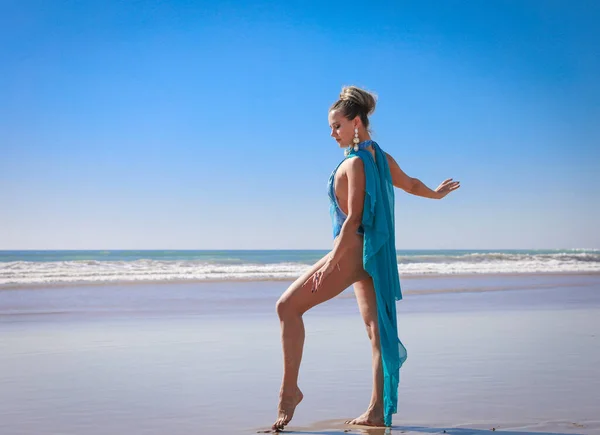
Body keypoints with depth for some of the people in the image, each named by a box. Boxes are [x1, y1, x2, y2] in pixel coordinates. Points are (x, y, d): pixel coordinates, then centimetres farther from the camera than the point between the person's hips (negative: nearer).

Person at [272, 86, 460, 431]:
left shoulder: (355, 163, -14)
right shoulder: (381, 158, 12)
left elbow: (352, 219, -19)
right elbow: (410, 184, 29)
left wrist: (331, 262, -21)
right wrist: (436, 194, 50)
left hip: (353, 251, -10)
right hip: (374, 253, 10)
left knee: (288, 306, -8)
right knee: (378, 328, 8)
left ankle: (290, 389, -9)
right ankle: (378, 411, 11)